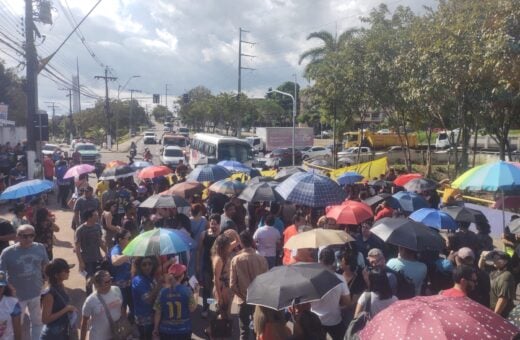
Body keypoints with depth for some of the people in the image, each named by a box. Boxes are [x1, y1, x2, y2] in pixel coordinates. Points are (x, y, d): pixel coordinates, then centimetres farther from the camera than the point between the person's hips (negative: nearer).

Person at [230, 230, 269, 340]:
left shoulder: (236, 260, -14)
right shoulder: (261, 259, -13)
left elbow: (232, 284, -13)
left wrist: (241, 294, 3)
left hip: (243, 300, -1)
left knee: (244, 330, 11)